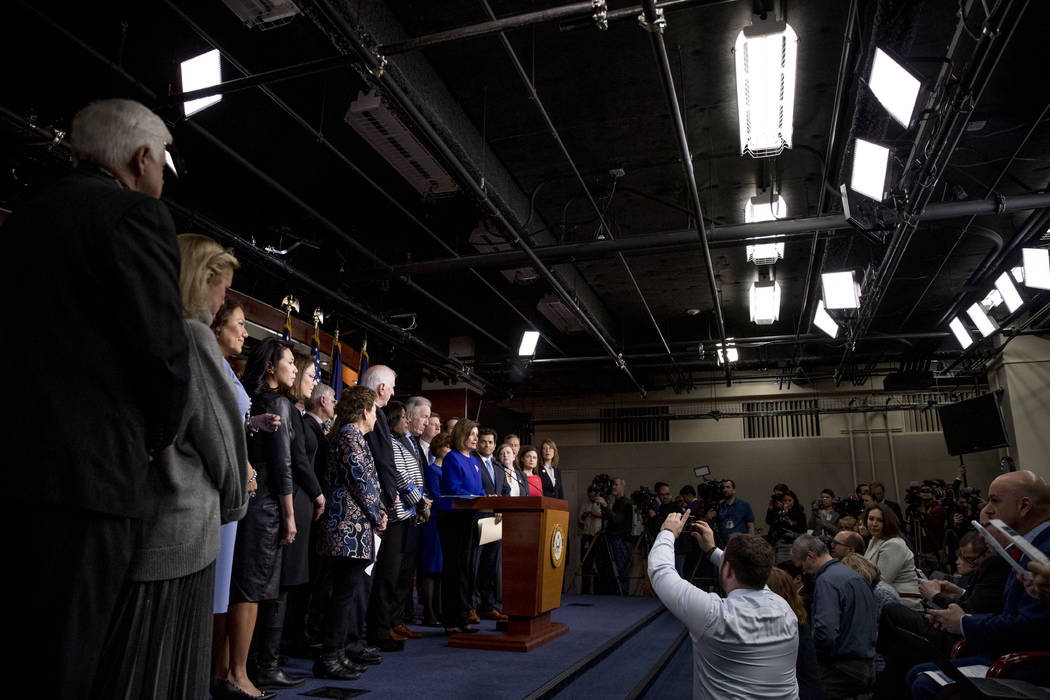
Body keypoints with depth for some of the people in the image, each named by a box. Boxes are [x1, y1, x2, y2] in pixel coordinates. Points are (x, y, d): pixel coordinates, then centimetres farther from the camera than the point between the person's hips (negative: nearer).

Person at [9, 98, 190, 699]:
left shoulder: (24, 213, 18)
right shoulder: (138, 214, -6)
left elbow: (33, 334, 18)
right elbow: (165, 352, -12)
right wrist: (155, 442, 6)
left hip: (17, 461, 8)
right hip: (88, 469, -8)